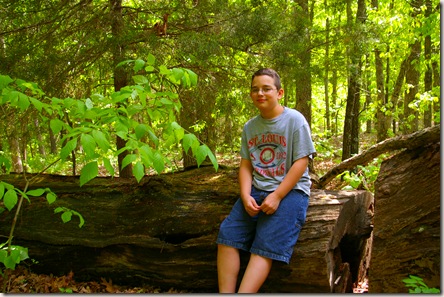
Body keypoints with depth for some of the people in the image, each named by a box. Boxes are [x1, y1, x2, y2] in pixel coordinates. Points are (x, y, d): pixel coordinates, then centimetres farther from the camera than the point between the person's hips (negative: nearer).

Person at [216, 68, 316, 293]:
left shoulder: (295, 120, -5)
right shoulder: (250, 127, 12)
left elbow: (301, 163, -9)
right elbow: (246, 165, 10)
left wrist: (277, 197, -16)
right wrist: (246, 196, -8)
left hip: (290, 190, -5)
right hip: (257, 190, 5)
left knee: (265, 246, -21)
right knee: (227, 234, -13)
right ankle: (225, 292, -13)